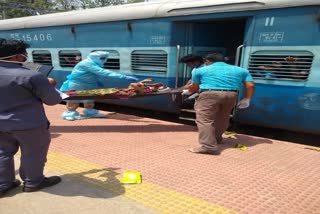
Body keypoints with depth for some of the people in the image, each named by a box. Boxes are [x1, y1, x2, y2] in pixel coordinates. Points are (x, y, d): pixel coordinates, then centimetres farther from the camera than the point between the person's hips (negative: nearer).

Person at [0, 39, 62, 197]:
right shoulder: (31, 76, -22)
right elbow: (53, 100, -15)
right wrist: (46, 85, 7)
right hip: (29, 124, -6)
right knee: (33, 153, 13)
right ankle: (32, 182, 29)